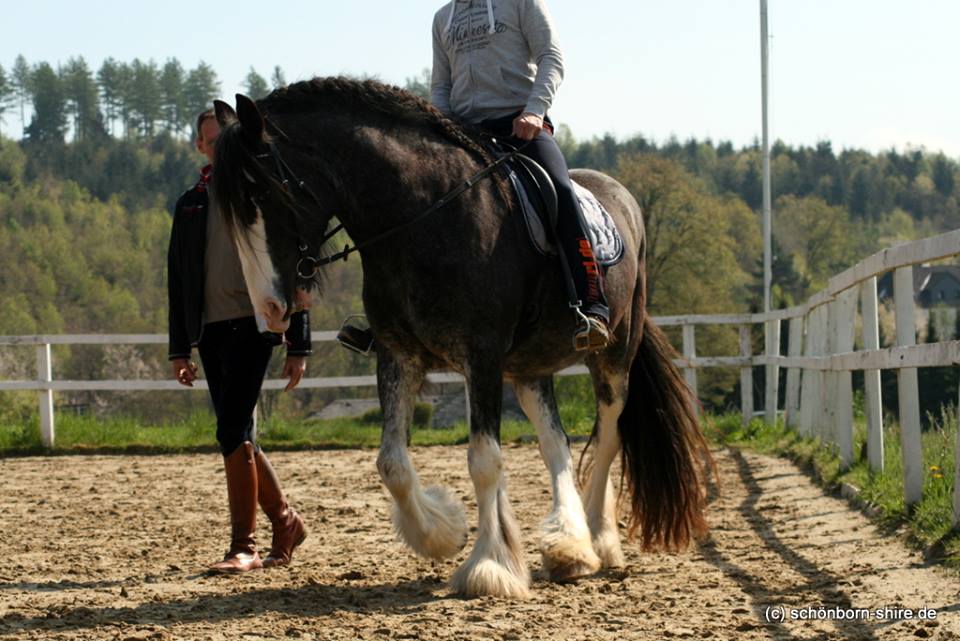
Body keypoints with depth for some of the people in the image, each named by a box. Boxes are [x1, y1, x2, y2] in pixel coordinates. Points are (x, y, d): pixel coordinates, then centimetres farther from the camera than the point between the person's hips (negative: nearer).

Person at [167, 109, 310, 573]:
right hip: (211, 331, 5)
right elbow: (178, 279, 18)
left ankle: (243, 546, -12)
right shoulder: (190, 205, 15)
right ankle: (284, 522, 26)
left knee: (233, 433, -16)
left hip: (252, 326, -5)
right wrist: (179, 348, 13)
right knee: (236, 437, 8)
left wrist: (298, 347, -3)